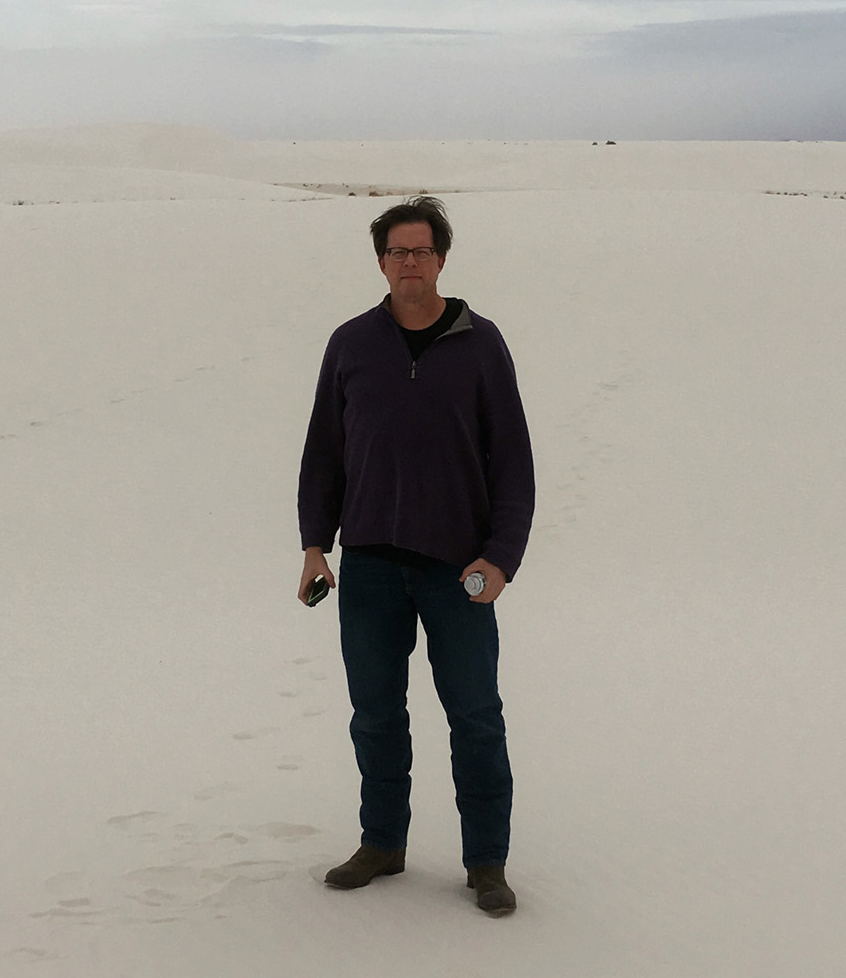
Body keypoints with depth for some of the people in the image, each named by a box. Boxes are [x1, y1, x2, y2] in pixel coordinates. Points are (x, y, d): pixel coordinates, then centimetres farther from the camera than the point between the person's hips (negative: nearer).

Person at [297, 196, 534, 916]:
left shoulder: (480, 345, 1)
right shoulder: (351, 344, 6)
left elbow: (512, 460, 0)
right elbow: (324, 450, 12)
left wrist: (501, 557, -9)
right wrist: (315, 544, 3)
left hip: (458, 565, -2)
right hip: (369, 563, 2)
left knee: (476, 716, 2)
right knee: (376, 712, 9)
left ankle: (487, 862, 12)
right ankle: (383, 843, 24)